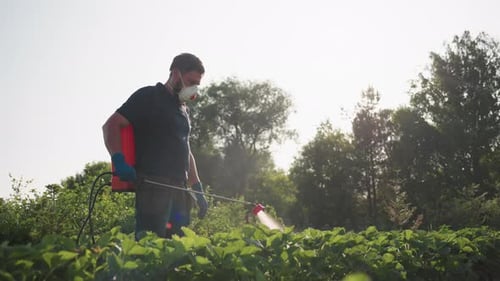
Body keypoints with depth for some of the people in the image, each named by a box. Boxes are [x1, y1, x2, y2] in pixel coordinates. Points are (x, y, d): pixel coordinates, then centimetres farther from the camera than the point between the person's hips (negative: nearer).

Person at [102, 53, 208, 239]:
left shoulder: (183, 109, 25)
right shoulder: (149, 97, 1)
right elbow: (111, 126, -7)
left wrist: (198, 189, 22)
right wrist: (118, 160, -22)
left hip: (179, 188, 8)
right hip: (153, 185, -8)